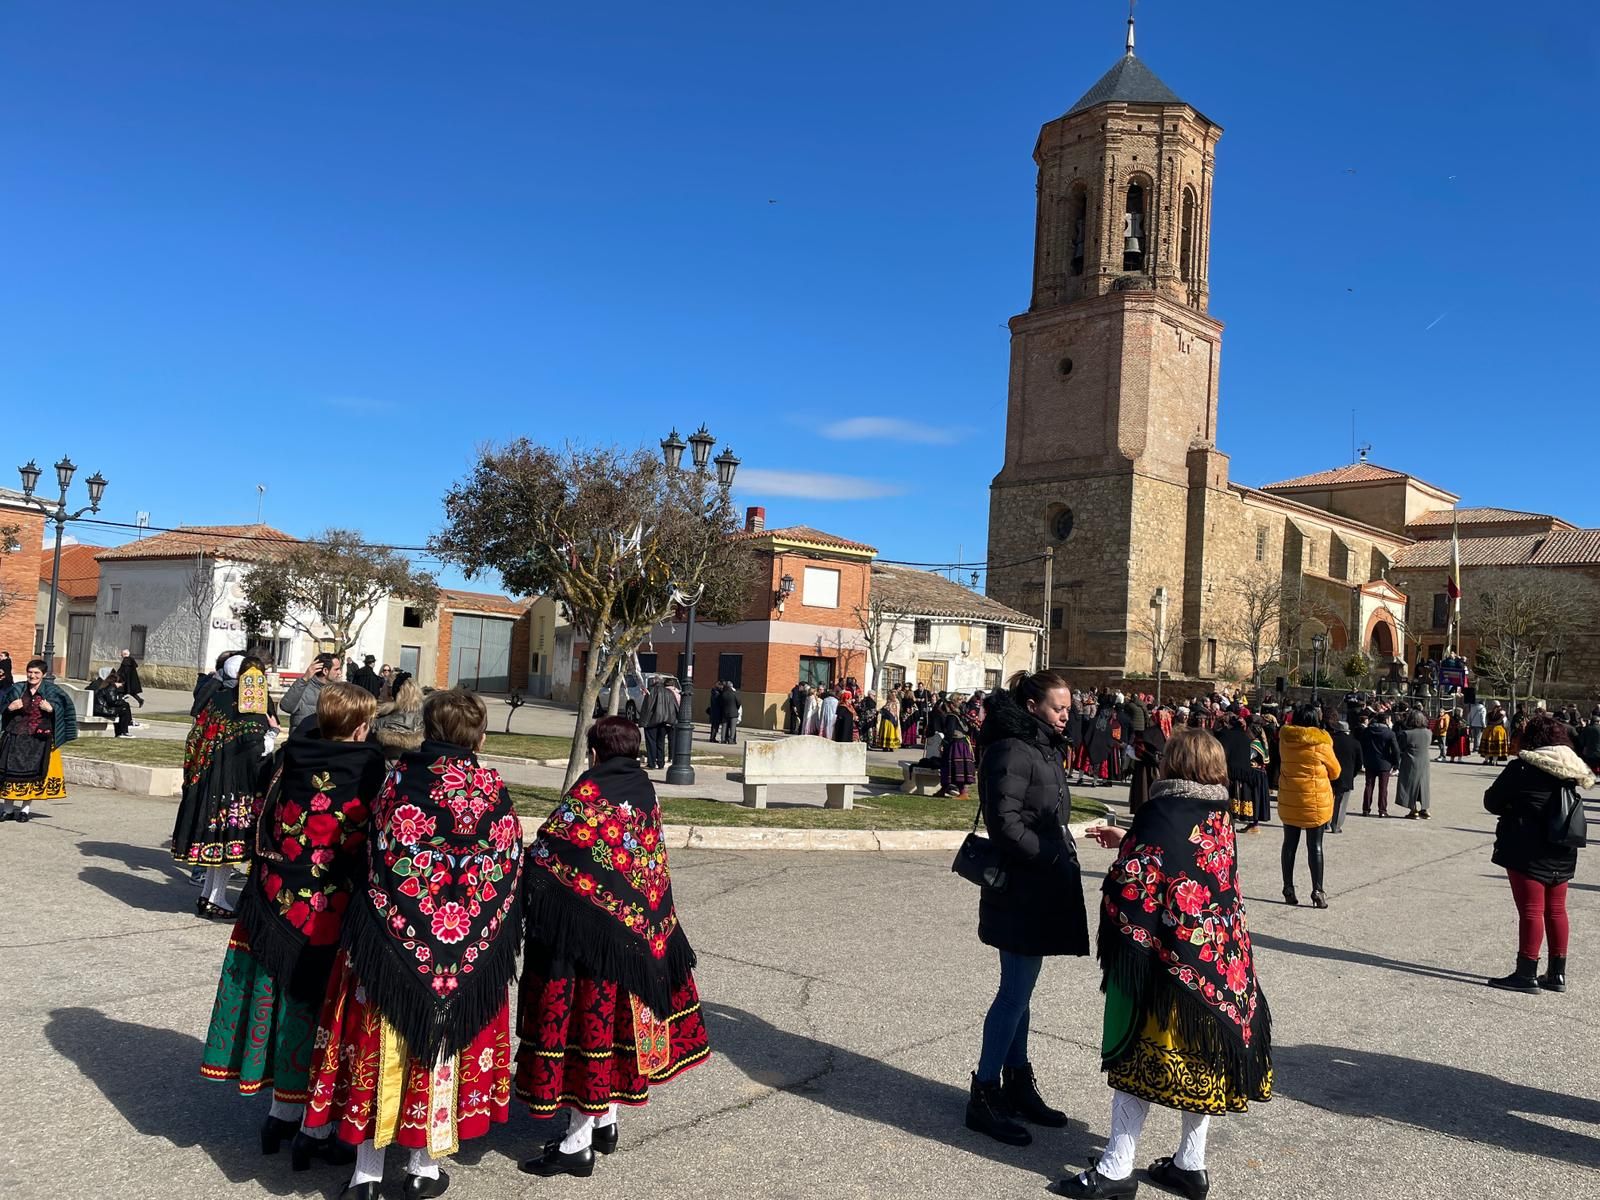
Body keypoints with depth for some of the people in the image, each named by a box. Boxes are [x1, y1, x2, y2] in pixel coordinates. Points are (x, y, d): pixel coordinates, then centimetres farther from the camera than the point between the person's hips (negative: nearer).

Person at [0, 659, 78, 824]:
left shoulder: (51, 690, -2)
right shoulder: (17, 689, 4)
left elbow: (66, 706, -3)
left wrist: (51, 709, -20)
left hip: (39, 739, -2)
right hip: (15, 737, 2)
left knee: (32, 772, 2)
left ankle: (26, 809, 13)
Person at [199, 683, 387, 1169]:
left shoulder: (291, 759, -2)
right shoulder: (371, 772, -15)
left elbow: (266, 831, 6)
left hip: (278, 905, 4)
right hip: (333, 916, -4)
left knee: (284, 1003, 17)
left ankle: (282, 1114, 31)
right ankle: (317, 1133, 17)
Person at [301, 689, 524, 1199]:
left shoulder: (397, 779, -5)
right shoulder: (490, 788, -9)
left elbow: (372, 852, 0)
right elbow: (509, 868, -4)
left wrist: (384, 911, 14)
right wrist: (493, 935, 11)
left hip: (389, 935, 1)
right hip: (465, 944, -1)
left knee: (381, 1045, 12)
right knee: (441, 1047, 13)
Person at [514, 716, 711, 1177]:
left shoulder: (588, 792, -14)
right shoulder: (645, 792, 6)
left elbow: (544, 854, -19)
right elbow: (654, 864, 10)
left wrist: (533, 905, -6)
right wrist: (645, 916, 17)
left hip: (586, 931, -7)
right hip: (638, 930, 7)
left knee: (587, 1022, 0)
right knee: (618, 1019, 17)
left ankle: (577, 1144, 9)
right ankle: (606, 1123, 30)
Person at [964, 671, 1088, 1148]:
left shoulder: (1043, 749, 15)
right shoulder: (1011, 751, -16)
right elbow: (1006, 824, -22)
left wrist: (1063, 854, 8)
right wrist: (1055, 857, -18)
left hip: (1039, 890, 9)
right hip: (1021, 891, -9)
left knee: (1020, 988, 16)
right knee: (1016, 991, -4)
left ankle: (1017, 1083, 26)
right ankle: (985, 1095, 6)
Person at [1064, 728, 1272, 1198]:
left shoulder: (1164, 812, -18)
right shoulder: (1218, 817, 5)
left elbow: (1131, 883, -21)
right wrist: (1127, 839, 25)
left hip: (1167, 958, -7)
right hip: (1217, 960, 7)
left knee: (1141, 1056, 2)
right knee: (1201, 1057, 15)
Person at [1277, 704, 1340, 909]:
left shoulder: (1285, 739, -3)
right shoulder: (1321, 742, -13)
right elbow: (1335, 772, 0)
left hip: (1289, 799, 3)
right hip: (1314, 800, -3)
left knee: (1290, 843, 11)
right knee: (1315, 846, 4)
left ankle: (1288, 889, 15)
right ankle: (1317, 891, 5)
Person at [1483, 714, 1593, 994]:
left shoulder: (1522, 767, -14)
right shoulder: (1571, 770, 4)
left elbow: (1492, 801, -8)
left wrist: (1514, 807, 10)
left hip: (1528, 851, -6)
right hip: (1562, 853, 7)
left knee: (1530, 911, -4)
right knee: (1556, 910, 14)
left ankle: (1526, 974, -1)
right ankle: (1557, 974, 22)